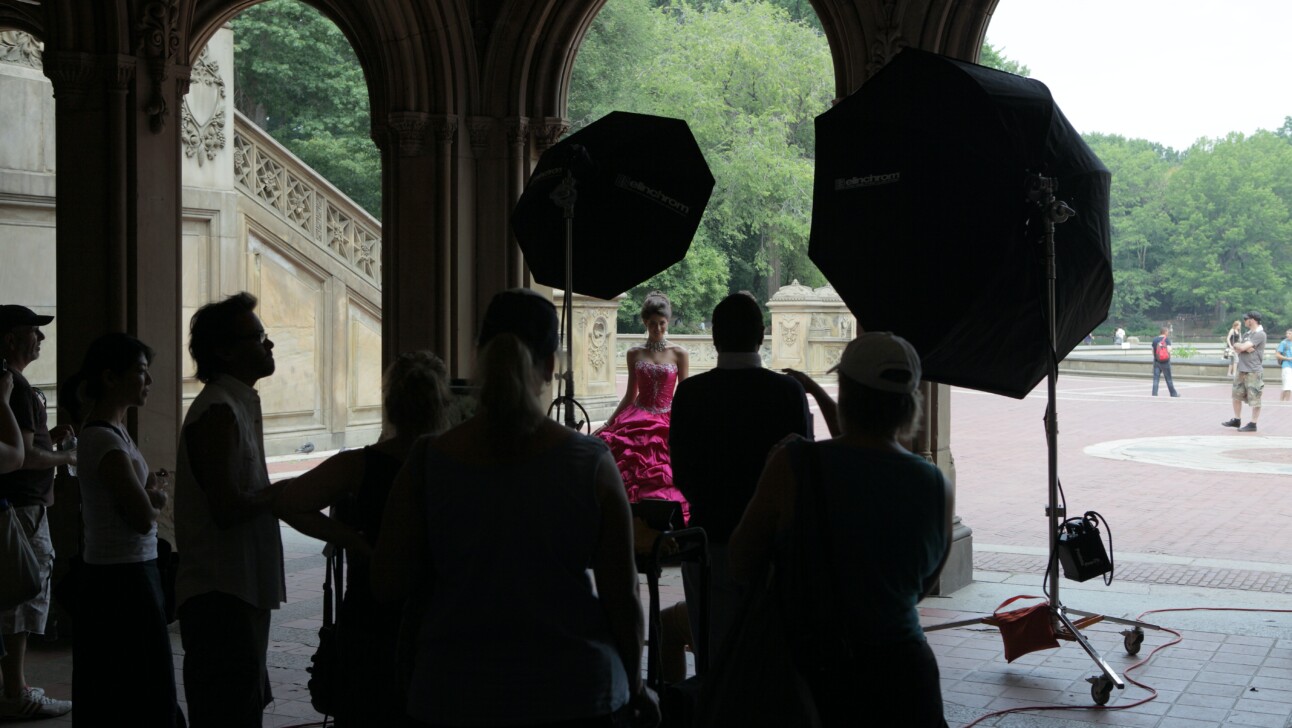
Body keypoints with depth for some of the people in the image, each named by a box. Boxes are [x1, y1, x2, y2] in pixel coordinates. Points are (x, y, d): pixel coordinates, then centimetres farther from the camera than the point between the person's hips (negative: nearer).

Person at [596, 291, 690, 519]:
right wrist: (607, 424, 10)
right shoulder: (634, 354, 8)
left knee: (664, 480, -11)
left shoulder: (679, 354, 3)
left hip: (667, 423, -1)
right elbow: (630, 395, 13)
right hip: (637, 422, 2)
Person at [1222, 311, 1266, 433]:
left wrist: (1237, 345, 2)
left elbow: (1242, 347, -18)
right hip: (1242, 370, 9)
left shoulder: (1260, 334, -11)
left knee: (1254, 399, -4)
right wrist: (1244, 348, -9)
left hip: (1254, 371, -9)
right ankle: (1237, 420, 25)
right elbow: (1237, 350, 10)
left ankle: (1253, 424, 0)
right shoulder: (1247, 334, 16)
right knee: (1236, 395, 14)